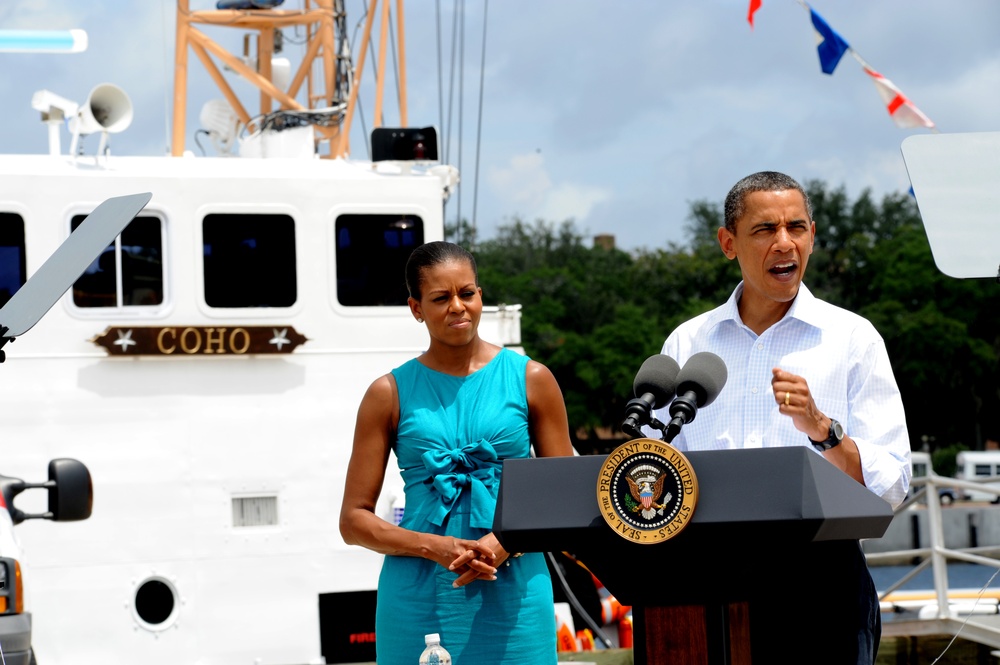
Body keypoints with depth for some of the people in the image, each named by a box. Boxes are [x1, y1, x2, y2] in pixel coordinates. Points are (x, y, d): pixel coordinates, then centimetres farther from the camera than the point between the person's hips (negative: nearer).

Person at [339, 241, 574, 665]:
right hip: (420, 600, 0)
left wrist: (507, 543, -11)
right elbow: (354, 520, 4)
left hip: (513, 596, 0)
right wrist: (435, 548, -12)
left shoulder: (530, 379, 6)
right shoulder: (391, 393, 5)